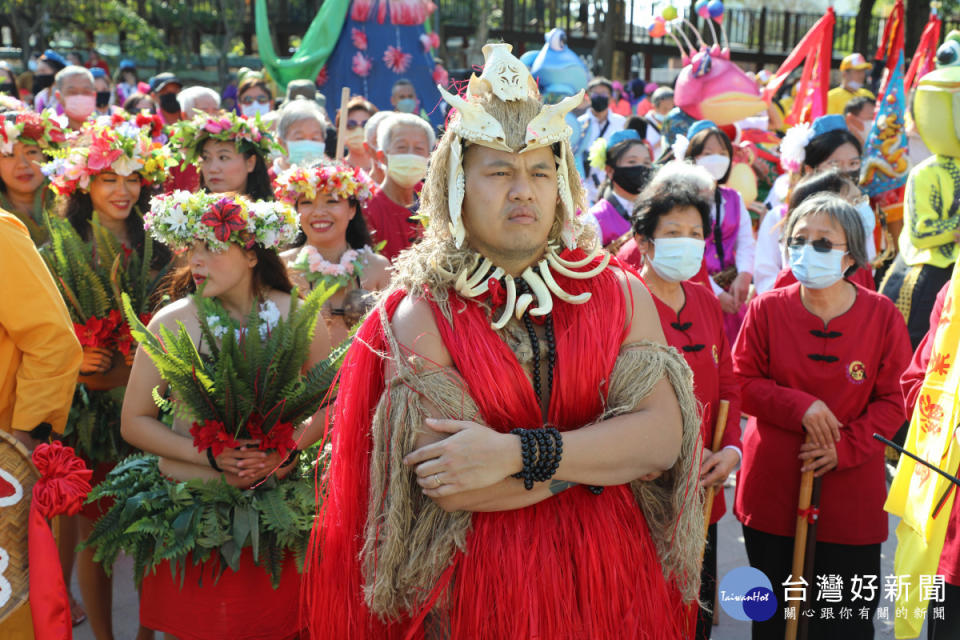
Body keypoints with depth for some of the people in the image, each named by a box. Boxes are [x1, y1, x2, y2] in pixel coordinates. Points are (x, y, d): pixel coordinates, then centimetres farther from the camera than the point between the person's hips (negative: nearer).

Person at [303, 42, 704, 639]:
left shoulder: (622, 295, 0)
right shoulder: (420, 313, -8)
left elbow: (663, 436, -13)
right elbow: (449, 485, -19)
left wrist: (518, 453, -22)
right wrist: (604, 453, -14)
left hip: (611, 582, 3)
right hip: (477, 589, -2)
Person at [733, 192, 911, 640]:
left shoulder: (882, 316, -5)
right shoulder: (767, 309, -4)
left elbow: (893, 401, -3)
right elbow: (743, 383, -2)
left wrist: (845, 447, -16)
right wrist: (800, 407, -18)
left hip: (850, 492, 0)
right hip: (773, 488, 1)